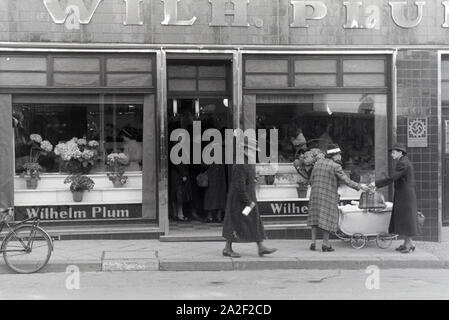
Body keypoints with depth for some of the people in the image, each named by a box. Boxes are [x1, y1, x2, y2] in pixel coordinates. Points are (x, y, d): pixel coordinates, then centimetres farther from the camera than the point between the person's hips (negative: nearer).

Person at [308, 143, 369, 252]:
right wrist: (359, 186, -1)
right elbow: (347, 181, -11)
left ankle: (313, 243, 10)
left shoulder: (318, 162, 7)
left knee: (315, 217, 12)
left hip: (315, 194, 6)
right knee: (328, 219, 3)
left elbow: (311, 180, 10)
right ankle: (325, 244, 6)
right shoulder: (335, 166, -11)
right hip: (329, 196, -6)